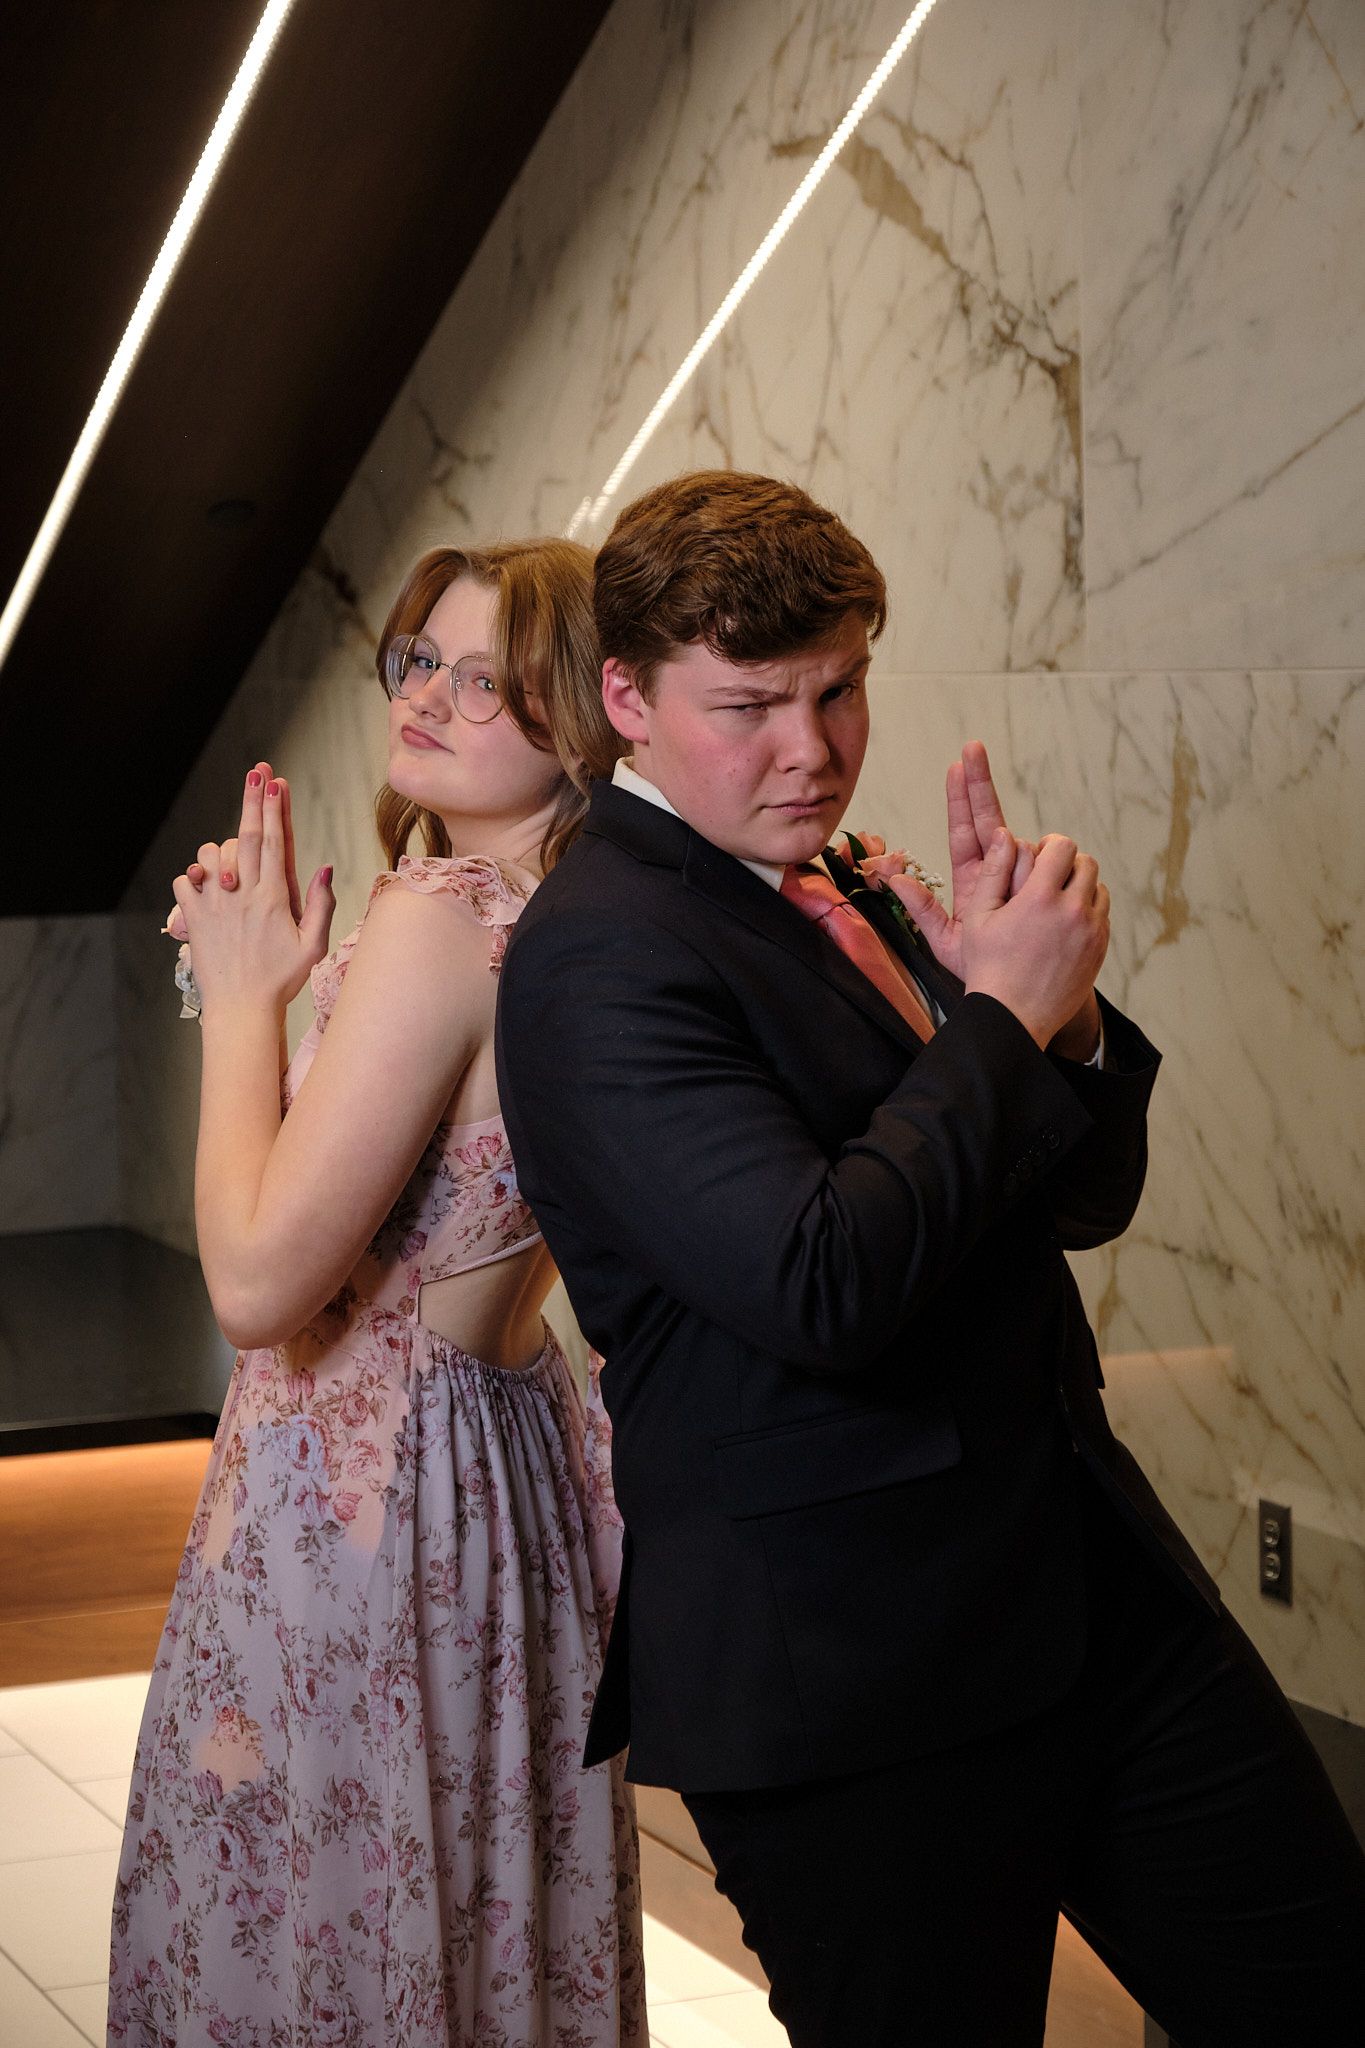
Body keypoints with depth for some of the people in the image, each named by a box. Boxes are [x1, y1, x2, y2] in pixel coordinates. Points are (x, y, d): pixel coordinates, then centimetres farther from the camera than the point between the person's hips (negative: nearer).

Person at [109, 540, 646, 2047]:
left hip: (357, 1500, -9)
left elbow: (258, 1281, -23)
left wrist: (241, 998, -11)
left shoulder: (435, 915, -22)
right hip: (505, 1442, 9)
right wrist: (282, 960, 8)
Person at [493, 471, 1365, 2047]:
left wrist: (1059, 1012, -7)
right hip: (850, 1669, -8)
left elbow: (1085, 1198, 13)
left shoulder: (847, 896, 11)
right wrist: (1004, 1016, -16)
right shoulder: (602, 952, -15)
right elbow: (825, 1289, -27)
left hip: (1091, 1582, 8)